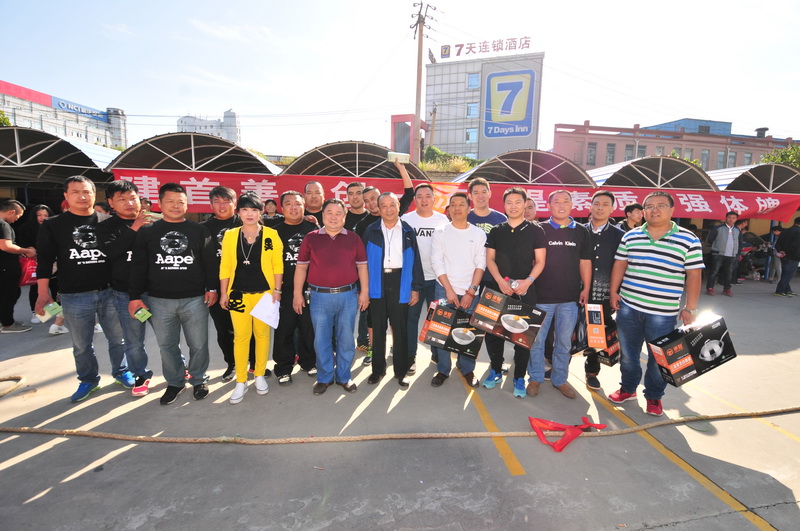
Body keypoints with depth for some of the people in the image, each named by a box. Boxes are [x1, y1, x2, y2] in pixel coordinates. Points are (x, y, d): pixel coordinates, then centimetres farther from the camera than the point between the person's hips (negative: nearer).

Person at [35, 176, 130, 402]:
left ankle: (121, 372, 31)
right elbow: (45, 261, 2)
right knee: (81, 345, 11)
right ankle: (88, 379, 31)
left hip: (110, 291, 1)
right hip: (74, 296, 0)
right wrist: (43, 294, -3)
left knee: (118, 338, 12)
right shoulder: (53, 226, 3)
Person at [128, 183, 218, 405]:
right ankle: (174, 382, 30)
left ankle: (198, 380, 26)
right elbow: (138, 267, 4)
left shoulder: (199, 231, 4)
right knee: (167, 345, 12)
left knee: (198, 344, 6)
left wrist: (212, 288, -2)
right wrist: (135, 296, 0)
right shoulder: (147, 232, 6)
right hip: (159, 301, 1)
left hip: (195, 299, -1)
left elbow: (210, 262, 5)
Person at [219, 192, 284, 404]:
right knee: (240, 336, 4)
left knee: (262, 334, 10)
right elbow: (225, 266, 4)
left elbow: (277, 265, -1)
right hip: (238, 294, 1)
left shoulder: (271, 235, -3)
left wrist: (277, 290, -5)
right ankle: (240, 381, 19)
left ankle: (260, 375, 27)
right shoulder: (230, 235, 1)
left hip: (264, 293, -1)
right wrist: (223, 293, 3)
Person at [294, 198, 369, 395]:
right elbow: (301, 266, 5)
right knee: (321, 340, 8)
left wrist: (364, 292, 1)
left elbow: (362, 266, 6)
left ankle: (344, 376, 26)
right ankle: (324, 378, 26)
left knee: (346, 339, 9)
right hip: (319, 297, 0)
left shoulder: (353, 238, 5)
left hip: (348, 296, 0)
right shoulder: (311, 238, 4)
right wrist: (297, 294, 2)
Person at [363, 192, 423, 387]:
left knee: (400, 329, 6)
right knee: (378, 328, 10)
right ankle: (378, 369, 24)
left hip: (400, 283, 0)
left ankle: (401, 371, 20)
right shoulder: (371, 231, 4)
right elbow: (363, 260, 2)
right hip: (377, 284, 1)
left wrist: (416, 288, -1)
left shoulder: (408, 231, 4)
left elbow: (415, 260, 4)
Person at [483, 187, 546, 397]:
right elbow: (490, 259, 6)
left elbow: (540, 261, 1)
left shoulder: (535, 230, 3)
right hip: (497, 289, 2)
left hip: (525, 291, -2)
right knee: (493, 331, 6)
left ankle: (519, 377, 19)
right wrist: (500, 281, -10)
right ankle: (496, 370, 26)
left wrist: (528, 280, -16)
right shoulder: (496, 231, 9)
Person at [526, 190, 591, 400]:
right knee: (537, 340, 6)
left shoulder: (581, 232, 8)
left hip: (570, 298, 2)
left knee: (564, 342, 12)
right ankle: (535, 378, 22)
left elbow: (585, 262, 10)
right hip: (542, 296, -2)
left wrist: (586, 288, 4)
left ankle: (560, 379, 27)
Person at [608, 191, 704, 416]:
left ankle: (654, 396, 31)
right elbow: (619, 264, 9)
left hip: (663, 313, -2)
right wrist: (613, 292, 2)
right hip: (628, 307, 3)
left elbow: (694, 274, -3)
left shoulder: (688, 240, -3)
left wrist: (690, 308, -5)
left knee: (658, 358, 11)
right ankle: (628, 388, 34)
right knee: (628, 353, 15)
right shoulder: (630, 236, 5)